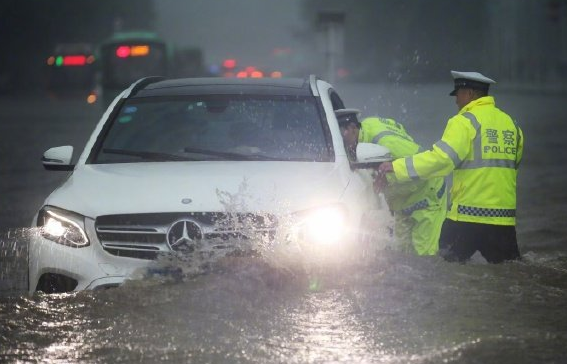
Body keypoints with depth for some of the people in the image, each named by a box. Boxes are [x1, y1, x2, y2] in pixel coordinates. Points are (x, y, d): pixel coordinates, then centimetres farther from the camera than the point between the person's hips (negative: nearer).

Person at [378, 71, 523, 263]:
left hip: (468, 215, -6)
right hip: (504, 217, 6)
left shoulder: (465, 121, -7)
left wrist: (397, 167, -13)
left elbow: (441, 157, -17)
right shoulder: (510, 124, 13)